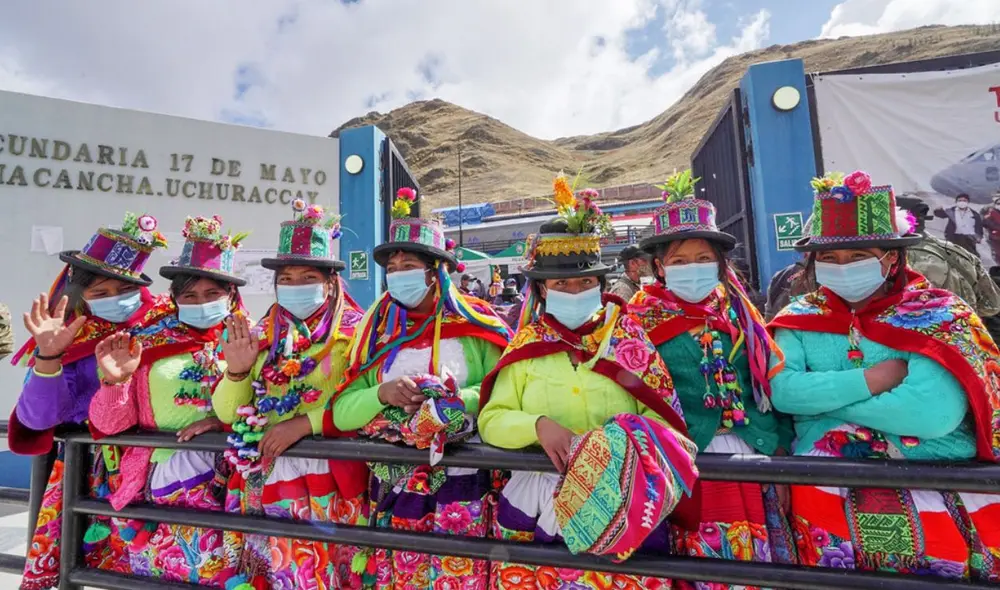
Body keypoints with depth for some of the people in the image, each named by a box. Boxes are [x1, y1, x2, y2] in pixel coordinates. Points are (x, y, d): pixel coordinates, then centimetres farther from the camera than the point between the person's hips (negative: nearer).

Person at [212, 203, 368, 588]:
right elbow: (226, 413, 3)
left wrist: (307, 421, -22)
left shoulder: (353, 334, -8)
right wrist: (237, 370, -14)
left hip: (327, 486, -4)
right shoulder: (263, 336, 6)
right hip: (264, 483, 4)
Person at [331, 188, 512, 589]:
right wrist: (382, 394, -17)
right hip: (393, 487, 3)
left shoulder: (473, 322, -4)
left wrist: (452, 400, -21)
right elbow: (341, 412, 0)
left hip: (461, 485, -2)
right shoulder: (378, 330, 4)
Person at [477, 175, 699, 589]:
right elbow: (490, 420, 5)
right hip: (537, 495, 0)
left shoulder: (631, 341, 6)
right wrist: (537, 425, -13)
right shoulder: (525, 347, 6)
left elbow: (663, 420, 2)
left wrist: (624, 442, -17)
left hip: (620, 500, 0)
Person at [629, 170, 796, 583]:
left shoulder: (736, 310, 8)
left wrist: (780, 457, 7)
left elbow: (768, 385, 10)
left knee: (766, 558, 12)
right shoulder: (642, 318, -4)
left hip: (752, 455, 4)